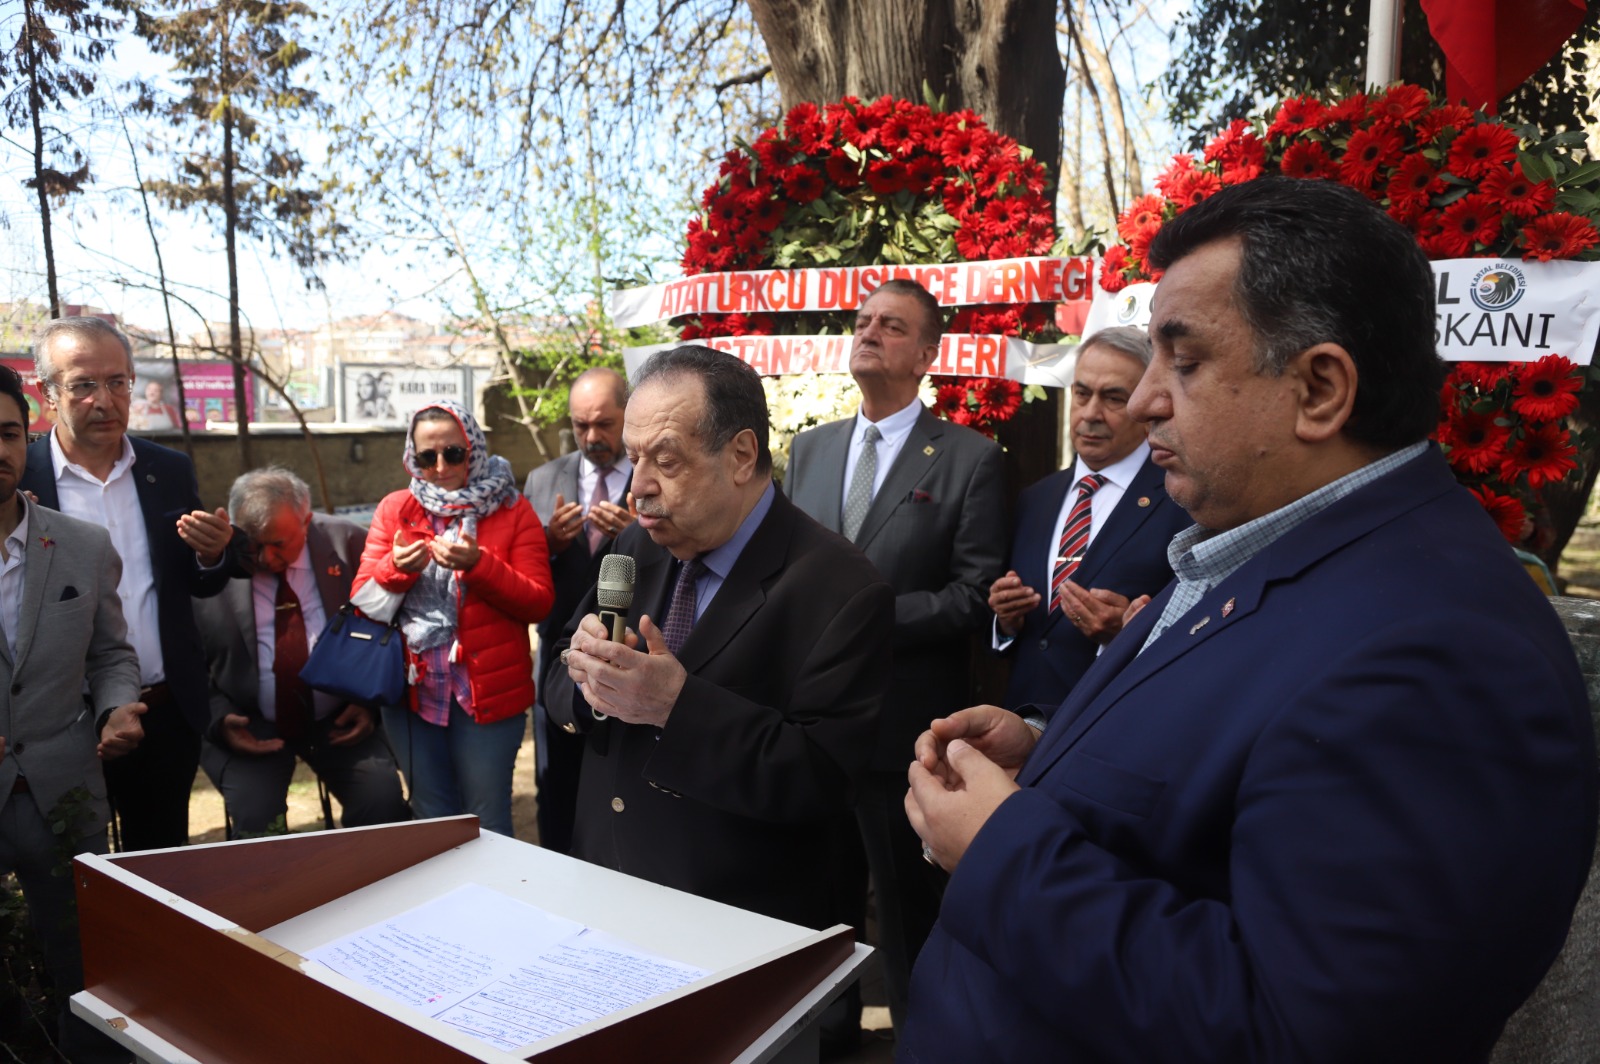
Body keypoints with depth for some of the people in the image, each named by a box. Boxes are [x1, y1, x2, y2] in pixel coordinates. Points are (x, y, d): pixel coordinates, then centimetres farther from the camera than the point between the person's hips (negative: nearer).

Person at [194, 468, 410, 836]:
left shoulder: (348, 543, -4)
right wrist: (218, 719, -12)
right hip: (249, 726, -1)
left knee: (383, 800, -19)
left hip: (339, 720, 1)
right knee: (254, 818, -23)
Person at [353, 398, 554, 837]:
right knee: (430, 819, 14)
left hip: (487, 691, -2)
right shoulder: (394, 509, 8)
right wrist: (395, 567, -17)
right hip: (411, 689, 3)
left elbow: (539, 603, -7)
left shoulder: (511, 509, 0)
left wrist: (477, 564, -20)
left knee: (486, 825, 3)